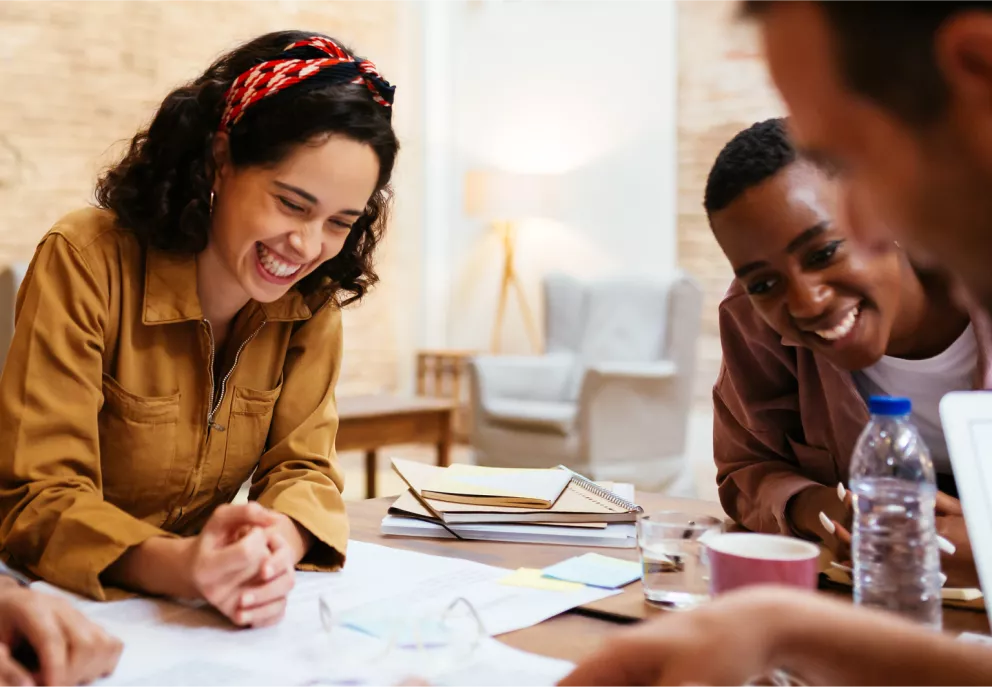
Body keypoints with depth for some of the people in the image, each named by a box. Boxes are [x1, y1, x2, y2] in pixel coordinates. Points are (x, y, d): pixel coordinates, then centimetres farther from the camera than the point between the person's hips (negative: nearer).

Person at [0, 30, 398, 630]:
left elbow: (301, 466, -4)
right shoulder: (86, 263, -18)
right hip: (66, 606, -3)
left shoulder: (313, 296, -4)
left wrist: (277, 544, -28)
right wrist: (179, 566, -37)